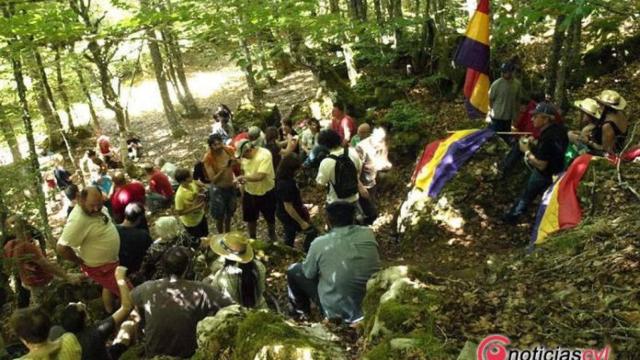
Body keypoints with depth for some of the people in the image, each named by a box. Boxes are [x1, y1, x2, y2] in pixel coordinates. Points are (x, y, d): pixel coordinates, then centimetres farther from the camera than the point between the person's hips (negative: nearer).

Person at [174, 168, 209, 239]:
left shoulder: (192, 183, -15)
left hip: (200, 216, 6)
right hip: (191, 223, -6)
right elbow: (179, 212, -25)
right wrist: (195, 208, -30)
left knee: (205, 235, 26)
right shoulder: (180, 194, -33)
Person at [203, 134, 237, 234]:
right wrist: (224, 169, -40)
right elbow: (213, 180, -28)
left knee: (229, 214, 25)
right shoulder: (208, 158, -25)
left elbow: (236, 167, 5)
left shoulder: (229, 150, -13)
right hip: (218, 189, -5)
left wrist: (234, 162, -16)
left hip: (231, 187, 5)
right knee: (220, 217, 12)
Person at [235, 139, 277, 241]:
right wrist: (243, 179, -10)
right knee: (250, 218, 18)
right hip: (249, 193, 5)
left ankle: (272, 237, 45)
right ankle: (252, 239, 41)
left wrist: (243, 177, -27)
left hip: (266, 193, -5)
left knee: (270, 218, 18)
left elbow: (259, 176, -35)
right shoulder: (245, 156, -7)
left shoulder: (265, 155, -29)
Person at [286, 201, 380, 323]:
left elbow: (308, 273, -1)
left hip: (338, 309, -4)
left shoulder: (320, 243, -18)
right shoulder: (368, 233, -9)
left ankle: (301, 309, 36)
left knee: (294, 270, 14)